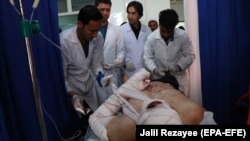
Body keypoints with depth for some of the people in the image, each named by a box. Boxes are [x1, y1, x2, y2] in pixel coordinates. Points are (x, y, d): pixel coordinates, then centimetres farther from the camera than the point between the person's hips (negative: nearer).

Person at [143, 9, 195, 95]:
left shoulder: (183, 35, -13)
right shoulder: (151, 38, -12)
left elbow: (190, 56, -6)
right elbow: (147, 58, -6)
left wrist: (178, 66, -22)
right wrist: (155, 69, -24)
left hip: (179, 78, 0)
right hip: (160, 79, 0)